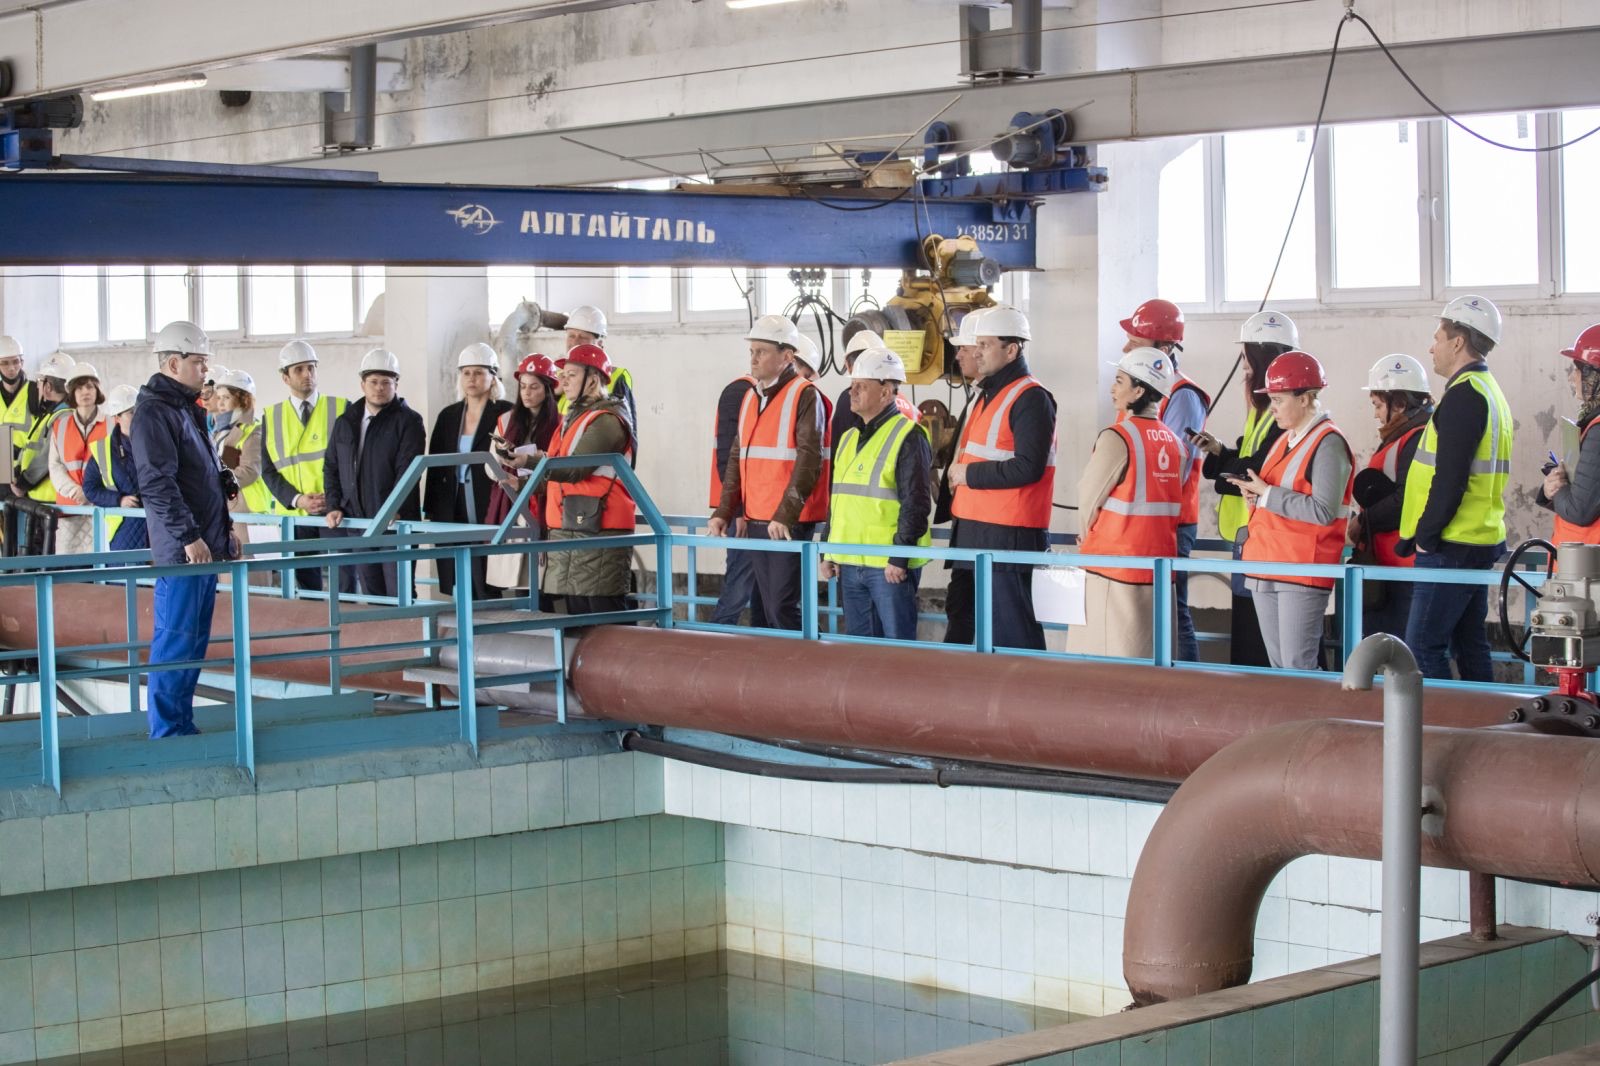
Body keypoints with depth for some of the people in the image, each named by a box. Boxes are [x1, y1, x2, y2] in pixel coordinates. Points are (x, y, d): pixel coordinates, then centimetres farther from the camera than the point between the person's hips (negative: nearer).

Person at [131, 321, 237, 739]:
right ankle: (167, 732, -1)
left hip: (206, 545, 10)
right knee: (175, 641, -6)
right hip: (181, 549, -10)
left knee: (195, 641, 13)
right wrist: (189, 536, -22)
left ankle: (182, 727, 20)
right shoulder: (154, 411, -13)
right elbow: (157, 482, -21)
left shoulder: (188, 408, 18)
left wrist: (225, 529, 22)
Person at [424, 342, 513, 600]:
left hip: (488, 513, -5)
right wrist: (430, 512, 9)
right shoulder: (448, 416, 14)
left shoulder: (505, 414, -1)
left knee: (487, 593, -8)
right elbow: (435, 468, 16)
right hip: (452, 515, 5)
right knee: (458, 592, 4)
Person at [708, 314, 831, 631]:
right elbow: (737, 459, 18)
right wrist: (724, 512, 9)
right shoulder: (751, 397, 15)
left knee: (784, 608, -10)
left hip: (791, 524, -8)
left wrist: (785, 516, -22)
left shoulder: (804, 396, -8)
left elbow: (809, 461, -16)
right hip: (756, 522, 8)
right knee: (770, 609, 10)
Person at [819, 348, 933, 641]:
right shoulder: (850, 439, 17)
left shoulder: (908, 437, -9)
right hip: (850, 564, 8)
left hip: (891, 566, -8)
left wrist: (899, 558, -18)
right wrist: (830, 552, 16)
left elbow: (916, 504, -15)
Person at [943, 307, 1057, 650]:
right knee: (962, 622, 15)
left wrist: (970, 474, -15)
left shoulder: (1030, 398, -13)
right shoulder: (987, 395, 18)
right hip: (973, 531, 10)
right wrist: (958, 473, 8)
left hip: (1008, 535, -10)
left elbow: (1028, 467, -22)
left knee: (1011, 633, -7)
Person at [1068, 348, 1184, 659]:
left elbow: (1089, 498, -6)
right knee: (1150, 658, 10)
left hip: (1113, 563, -7)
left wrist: (1087, 539, 13)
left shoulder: (1117, 437, -13)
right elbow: (1172, 506, 11)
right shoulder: (1172, 440, 7)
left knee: (1106, 658, -1)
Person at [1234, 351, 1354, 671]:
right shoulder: (1283, 440, 18)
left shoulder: (1328, 443, -11)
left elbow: (1324, 510, -21)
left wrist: (1267, 494, -17)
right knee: (1278, 665, 12)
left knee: (1298, 668, -9)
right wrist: (1255, 494, 3)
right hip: (1266, 571, 9)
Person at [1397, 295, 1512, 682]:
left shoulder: (1464, 395, -15)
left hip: (1452, 547, -10)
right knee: (1470, 645, 13)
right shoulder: (1490, 391, 18)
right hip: (1483, 541, 10)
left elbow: (1450, 479, -21)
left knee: (1423, 647, -9)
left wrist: (1426, 536, -13)